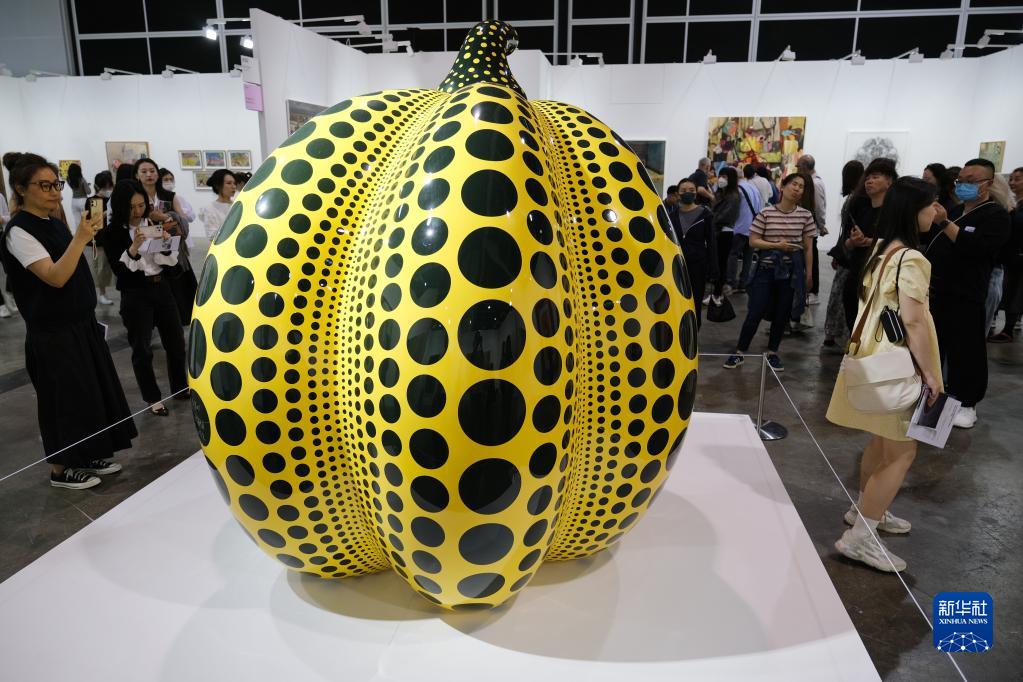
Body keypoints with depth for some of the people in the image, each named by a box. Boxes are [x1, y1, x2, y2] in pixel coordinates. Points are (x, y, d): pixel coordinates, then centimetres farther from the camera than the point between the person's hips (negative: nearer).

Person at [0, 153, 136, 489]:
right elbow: (55, 277, -28)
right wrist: (80, 238, -33)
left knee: (90, 391, 15)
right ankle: (61, 470, 17)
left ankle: (88, 456, 30)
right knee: (63, 398, 2)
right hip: (53, 333, -8)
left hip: (81, 323, 8)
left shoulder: (55, 223, 9)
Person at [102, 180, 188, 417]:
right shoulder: (113, 233, -7)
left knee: (176, 340, 11)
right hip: (135, 294, -4)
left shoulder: (155, 224, 4)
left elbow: (171, 262, 4)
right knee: (142, 348, 2)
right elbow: (119, 270, -13)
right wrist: (133, 248, -26)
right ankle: (153, 398, 15)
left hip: (162, 288, 4)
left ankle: (180, 388, 28)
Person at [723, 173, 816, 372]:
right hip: (766, 267, -2)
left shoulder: (805, 215, 2)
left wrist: (808, 273, 5)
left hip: (792, 269, 2)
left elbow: (808, 247, 6)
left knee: (782, 313, 9)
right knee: (756, 312, -2)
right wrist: (777, 245, -16)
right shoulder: (766, 213, -5)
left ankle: (772, 353, 24)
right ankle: (739, 352, 10)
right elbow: (753, 241, -4)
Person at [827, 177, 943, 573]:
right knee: (902, 451, -3)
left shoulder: (882, 249, 8)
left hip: (877, 354, 9)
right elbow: (914, 321, -23)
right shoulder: (910, 259, -20)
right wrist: (930, 372, -18)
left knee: (883, 442, 21)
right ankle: (859, 536, 0)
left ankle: (865, 508, 36)